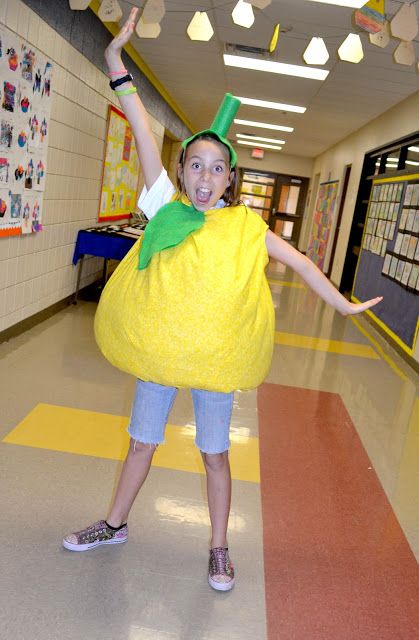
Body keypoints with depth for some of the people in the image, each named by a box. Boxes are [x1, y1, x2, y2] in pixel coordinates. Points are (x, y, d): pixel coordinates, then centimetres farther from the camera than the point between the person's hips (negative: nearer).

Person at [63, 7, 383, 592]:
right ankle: (115, 525, 38)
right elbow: (144, 136, -10)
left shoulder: (245, 226, -4)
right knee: (142, 440, 16)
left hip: (215, 354, -1)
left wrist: (344, 306, 1)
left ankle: (219, 549, 29)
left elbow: (299, 262, 0)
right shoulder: (166, 208, -3)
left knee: (215, 452, 11)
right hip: (156, 347, 1)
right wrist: (117, 65, -14)